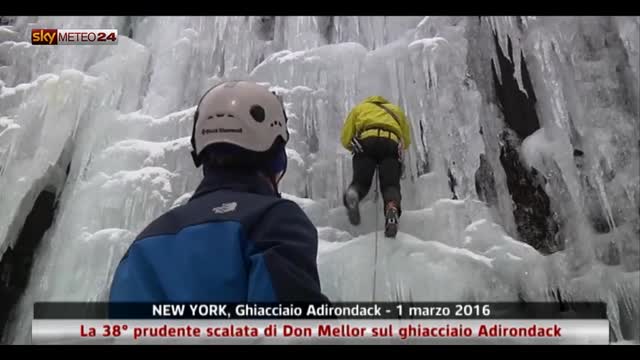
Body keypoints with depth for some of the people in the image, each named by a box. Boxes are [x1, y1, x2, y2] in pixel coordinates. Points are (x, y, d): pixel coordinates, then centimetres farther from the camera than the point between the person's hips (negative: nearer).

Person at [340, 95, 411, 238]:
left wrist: (356, 148, 42)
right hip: (391, 143, 1)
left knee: (360, 182, 0)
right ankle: (392, 207, -40)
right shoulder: (396, 110, 41)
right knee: (391, 184, -6)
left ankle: (352, 193, -36)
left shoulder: (359, 107, 36)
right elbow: (406, 142, 34)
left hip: (366, 142, 0)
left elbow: (345, 139, 24)